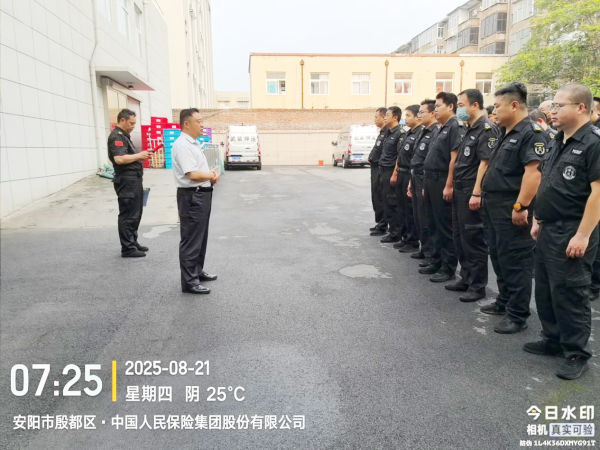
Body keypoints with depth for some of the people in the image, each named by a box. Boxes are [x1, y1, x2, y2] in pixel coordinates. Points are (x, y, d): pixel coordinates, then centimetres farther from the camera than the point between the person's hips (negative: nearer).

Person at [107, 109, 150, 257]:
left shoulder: (124, 136, 19)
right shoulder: (116, 137, -13)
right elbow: (119, 159, -27)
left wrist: (140, 155, 9)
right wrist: (139, 155, -16)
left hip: (134, 180, 11)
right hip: (127, 181, -11)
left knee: (135, 214, 17)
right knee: (128, 215, -5)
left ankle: (133, 242, 27)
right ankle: (127, 248, 2)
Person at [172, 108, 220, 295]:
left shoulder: (194, 144, 15)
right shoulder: (183, 145, -17)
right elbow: (192, 174, -26)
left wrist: (212, 174, 0)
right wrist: (213, 175, -10)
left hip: (202, 195, 10)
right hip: (192, 197, -10)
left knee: (201, 237, 20)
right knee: (191, 240, -4)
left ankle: (197, 271, 33)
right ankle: (189, 281, 4)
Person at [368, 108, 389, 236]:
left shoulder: (388, 132, -17)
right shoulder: (382, 132, 16)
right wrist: (372, 158, 10)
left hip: (381, 170, -10)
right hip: (376, 169, 10)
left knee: (380, 198, -3)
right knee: (376, 197, 15)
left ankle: (382, 226, 6)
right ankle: (380, 224, 25)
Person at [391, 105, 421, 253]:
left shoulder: (420, 134, -14)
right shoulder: (407, 134, 15)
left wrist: (412, 180, -21)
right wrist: (395, 173, 16)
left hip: (411, 176, -9)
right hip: (401, 175, 9)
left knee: (411, 210, -1)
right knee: (402, 208, 14)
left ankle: (413, 242, 8)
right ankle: (406, 238, 24)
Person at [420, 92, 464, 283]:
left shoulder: (455, 128, -11)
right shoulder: (440, 129, 17)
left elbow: (454, 159, -18)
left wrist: (449, 186, -22)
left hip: (442, 182, -9)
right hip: (431, 181, 10)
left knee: (445, 226, -2)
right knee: (433, 224, 14)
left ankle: (448, 268, 7)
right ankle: (437, 261, 25)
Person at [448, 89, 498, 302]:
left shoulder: (487, 129, -13)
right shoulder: (471, 129, 17)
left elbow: (486, 162, -21)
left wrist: (476, 193, -24)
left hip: (472, 193, -10)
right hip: (460, 191, 10)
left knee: (474, 240, -2)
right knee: (460, 237, 15)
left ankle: (478, 286, 9)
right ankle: (466, 279, 27)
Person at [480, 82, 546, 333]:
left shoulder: (531, 133, -15)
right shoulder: (507, 134, 16)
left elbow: (534, 172, -24)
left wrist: (521, 206, -26)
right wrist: (484, 194, 19)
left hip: (513, 210, -10)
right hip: (496, 208, 10)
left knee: (515, 261, -2)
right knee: (499, 257, 18)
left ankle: (518, 316, 8)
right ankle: (504, 302, 33)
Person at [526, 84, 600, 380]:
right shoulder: (558, 142, 13)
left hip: (571, 233, -9)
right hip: (547, 230, 9)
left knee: (569, 294, 0)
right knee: (545, 289, 16)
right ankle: (553, 339, 32)